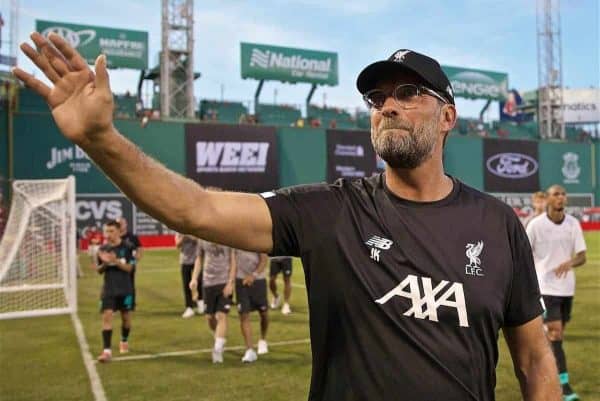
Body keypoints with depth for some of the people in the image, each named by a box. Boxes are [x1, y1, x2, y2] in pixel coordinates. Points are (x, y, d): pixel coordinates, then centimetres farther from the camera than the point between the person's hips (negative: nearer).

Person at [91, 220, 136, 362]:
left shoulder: (126, 248, -7)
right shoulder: (103, 249, 1)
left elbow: (129, 268, -10)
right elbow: (99, 271, 6)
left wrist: (116, 261, -25)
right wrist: (104, 263, -16)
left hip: (125, 288, -1)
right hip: (108, 289, 1)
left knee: (126, 316, 11)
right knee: (107, 316, -11)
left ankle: (124, 341, 37)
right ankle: (107, 351, -13)